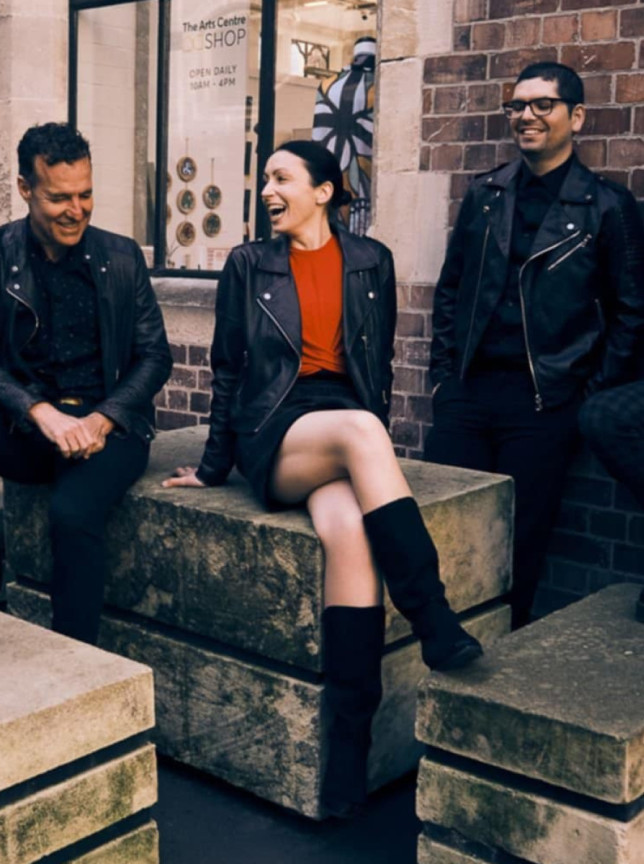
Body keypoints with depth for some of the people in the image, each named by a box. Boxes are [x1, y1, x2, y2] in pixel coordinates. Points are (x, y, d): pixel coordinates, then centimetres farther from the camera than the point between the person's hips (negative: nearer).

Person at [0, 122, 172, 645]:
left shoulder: (122, 257, 7)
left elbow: (155, 356, 6)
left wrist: (102, 420, -11)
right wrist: (43, 413, -20)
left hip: (108, 424, -1)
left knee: (74, 510, -30)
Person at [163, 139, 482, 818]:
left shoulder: (370, 261, 13)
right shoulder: (248, 265, 11)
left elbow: (379, 363, 16)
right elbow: (228, 371, 13)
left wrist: (370, 456, 6)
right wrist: (214, 467, 13)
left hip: (350, 421, 1)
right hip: (274, 435, -1)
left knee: (345, 527, -34)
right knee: (359, 432, -36)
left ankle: (350, 735, -33)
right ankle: (434, 620, -35)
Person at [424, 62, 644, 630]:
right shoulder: (485, 195, 11)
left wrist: (594, 395, -5)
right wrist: (444, 370, 8)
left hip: (544, 402, -3)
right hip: (467, 392, 4)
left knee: (520, 540, 4)